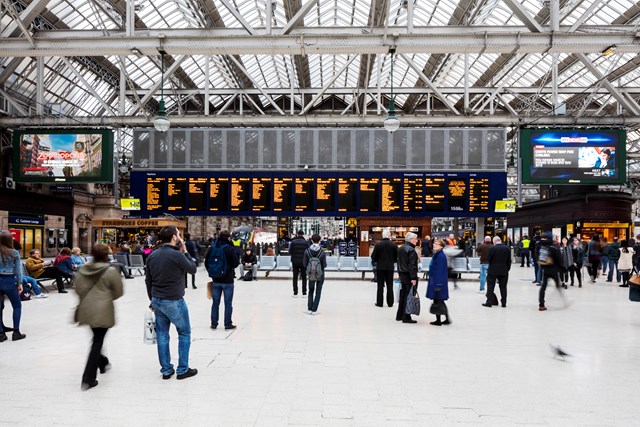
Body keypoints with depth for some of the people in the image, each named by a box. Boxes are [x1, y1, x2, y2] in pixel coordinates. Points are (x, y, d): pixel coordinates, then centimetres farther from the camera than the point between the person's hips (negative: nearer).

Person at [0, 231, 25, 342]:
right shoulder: (14, 253, -4)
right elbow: (18, 269, -1)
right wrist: (20, 283, 6)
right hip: (9, 281, -2)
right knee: (17, 306, 12)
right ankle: (16, 332, 9)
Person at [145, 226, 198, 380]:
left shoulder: (152, 255, 4)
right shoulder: (177, 255, -18)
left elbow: (148, 280, 10)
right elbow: (192, 269, -3)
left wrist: (153, 299, 19)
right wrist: (185, 251, 1)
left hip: (157, 300, 6)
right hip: (174, 301, -6)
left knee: (162, 335, 11)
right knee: (184, 333, 9)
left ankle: (166, 370, 18)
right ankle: (182, 369, 11)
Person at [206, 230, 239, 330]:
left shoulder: (211, 248, 0)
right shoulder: (230, 249, -13)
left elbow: (206, 263, 5)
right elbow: (236, 263, -11)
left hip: (215, 280, 4)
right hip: (228, 280, -4)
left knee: (215, 303, 13)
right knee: (228, 303, 5)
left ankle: (214, 324, 16)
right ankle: (228, 324, 9)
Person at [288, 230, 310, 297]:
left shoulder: (293, 242, -3)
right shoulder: (306, 242, -5)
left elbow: (290, 252, -3)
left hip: (295, 262, 0)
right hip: (303, 262, 0)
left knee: (295, 278, 7)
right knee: (304, 278, 9)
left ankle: (295, 293, 6)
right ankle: (304, 293, 7)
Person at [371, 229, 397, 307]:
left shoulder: (378, 244, -10)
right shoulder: (394, 245, -5)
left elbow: (373, 257, -8)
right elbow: (397, 257, -1)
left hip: (380, 267, -1)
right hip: (390, 267, 1)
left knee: (380, 285, 6)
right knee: (390, 286, 9)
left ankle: (379, 302, 7)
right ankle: (390, 302, 12)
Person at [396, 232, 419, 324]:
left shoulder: (400, 249, 12)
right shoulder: (411, 250, -16)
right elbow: (412, 265, -20)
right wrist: (413, 278, -20)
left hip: (402, 275, 9)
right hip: (409, 275, -9)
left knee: (402, 295, 16)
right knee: (409, 296, -4)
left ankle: (399, 315, 22)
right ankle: (406, 317, -2)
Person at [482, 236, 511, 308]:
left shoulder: (492, 248, -13)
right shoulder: (507, 248, 0)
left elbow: (488, 259, -8)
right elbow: (509, 261, 4)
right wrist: (507, 269, 12)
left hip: (493, 270, -4)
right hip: (504, 271, 4)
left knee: (490, 286, 4)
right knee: (503, 287, 10)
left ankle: (489, 302, 4)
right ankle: (504, 302, 13)